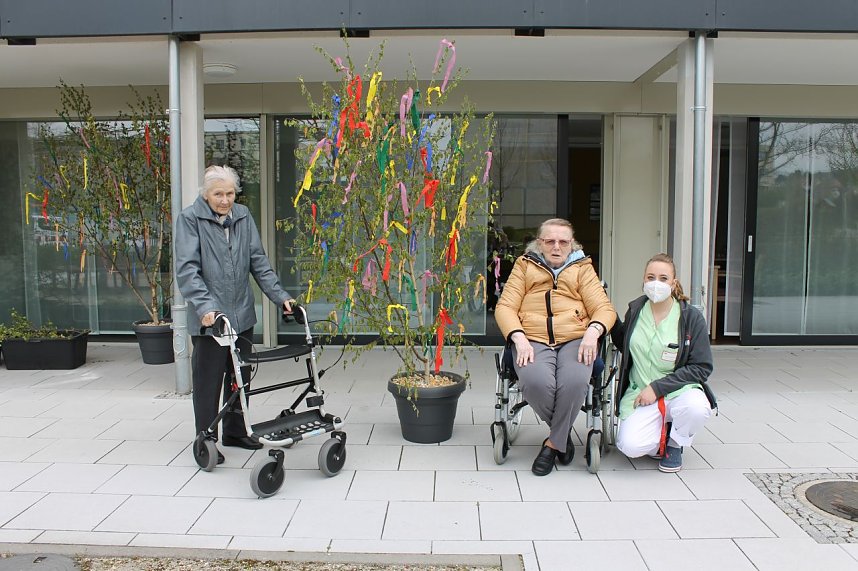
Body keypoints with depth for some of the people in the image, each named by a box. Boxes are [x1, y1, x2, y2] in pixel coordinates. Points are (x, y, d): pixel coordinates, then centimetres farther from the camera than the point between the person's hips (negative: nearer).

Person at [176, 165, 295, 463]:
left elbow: (258, 261, 7)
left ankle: (235, 431, 33)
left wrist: (280, 296, -3)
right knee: (208, 381, 5)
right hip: (209, 318, -5)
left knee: (240, 377, 16)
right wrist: (205, 306, -28)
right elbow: (187, 268, -16)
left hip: (242, 315, 5)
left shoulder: (242, 216, 6)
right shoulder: (190, 218, -8)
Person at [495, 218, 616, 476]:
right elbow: (505, 307, 7)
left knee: (574, 382, -33)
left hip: (575, 339, 0)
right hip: (533, 340, 0)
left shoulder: (582, 268, 19)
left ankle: (554, 443, -7)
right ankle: (563, 432, 0)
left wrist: (593, 331, -15)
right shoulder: (525, 265, 18)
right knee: (536, 383, -32)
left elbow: (605, 308, 9)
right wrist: (519, 338, -12)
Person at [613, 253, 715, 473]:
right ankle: (661, 436, 13)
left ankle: (675, 444, 0)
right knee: (630, 446, -25)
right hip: (641, 393, 1)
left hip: (679, 390, -1)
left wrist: (657, 387, -16)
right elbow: (624, 345, 19)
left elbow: (701, 367, -9)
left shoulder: (691, 318, -7)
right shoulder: (635, 310, 3)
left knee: (696, 408, -37)